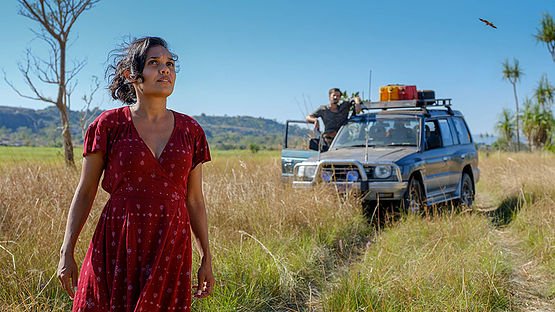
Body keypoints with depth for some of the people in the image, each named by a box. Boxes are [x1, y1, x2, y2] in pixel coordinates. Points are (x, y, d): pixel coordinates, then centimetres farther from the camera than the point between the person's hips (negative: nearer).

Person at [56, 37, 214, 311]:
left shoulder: (190, 131, 5)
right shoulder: (109, 124, -1)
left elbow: (194, 199, 10)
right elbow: (85, 193, 3)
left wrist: (206, 258, 9)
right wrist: (66, 252, -1)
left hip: (170, 250, 2)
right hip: (116, 248, -2)